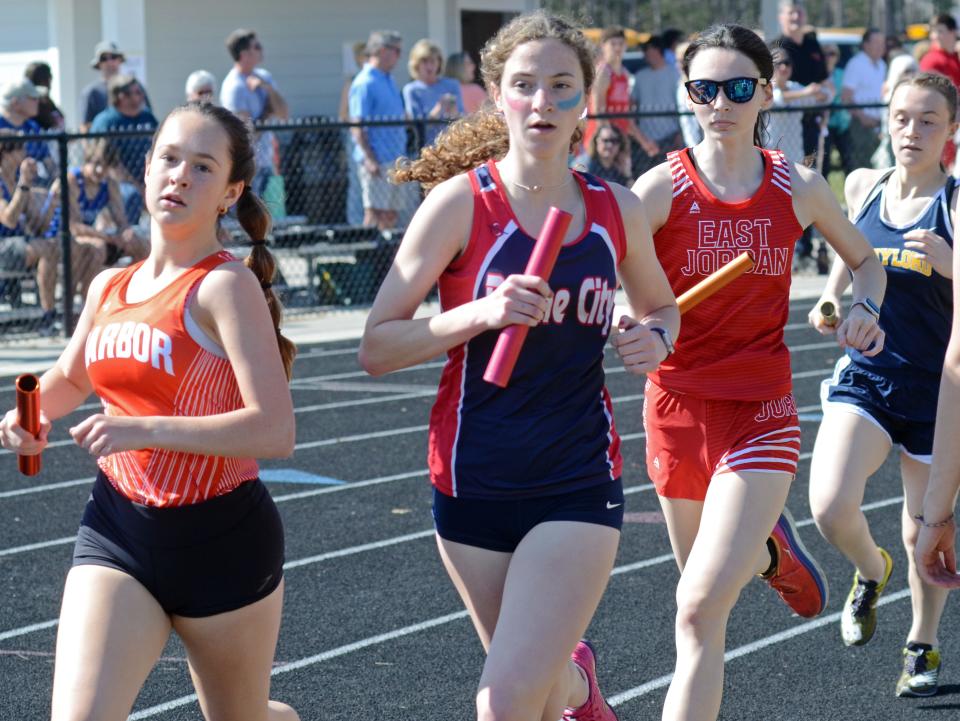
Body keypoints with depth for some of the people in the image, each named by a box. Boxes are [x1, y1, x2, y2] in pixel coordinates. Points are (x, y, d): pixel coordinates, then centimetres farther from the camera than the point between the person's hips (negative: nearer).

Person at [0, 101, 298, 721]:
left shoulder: (225, 285, -14)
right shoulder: (110, 287, 6)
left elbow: (275, 431, -25)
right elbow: (71, 378, 28)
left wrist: (143, 429, -32)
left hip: (220, 537, -4)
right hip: (117, 530, 4)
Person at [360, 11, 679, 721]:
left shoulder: (617, 210, 1)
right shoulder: (462, 202, -7)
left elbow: (662, 305, 21)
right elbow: (376, 348, -9)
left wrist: (654, 338, -2)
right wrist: (483, 313, -23)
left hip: (580, 482, 0)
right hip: (475, 483, 0)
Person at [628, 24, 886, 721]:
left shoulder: (798, 187, 0)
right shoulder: (663, 187, -7)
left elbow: (865, 258, 18)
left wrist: (864, 310, -1)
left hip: (761, 414, -1)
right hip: (679, 408, 2)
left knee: (699, 610, -16)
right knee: (704, 590, 19)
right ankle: (770, 551, 52)